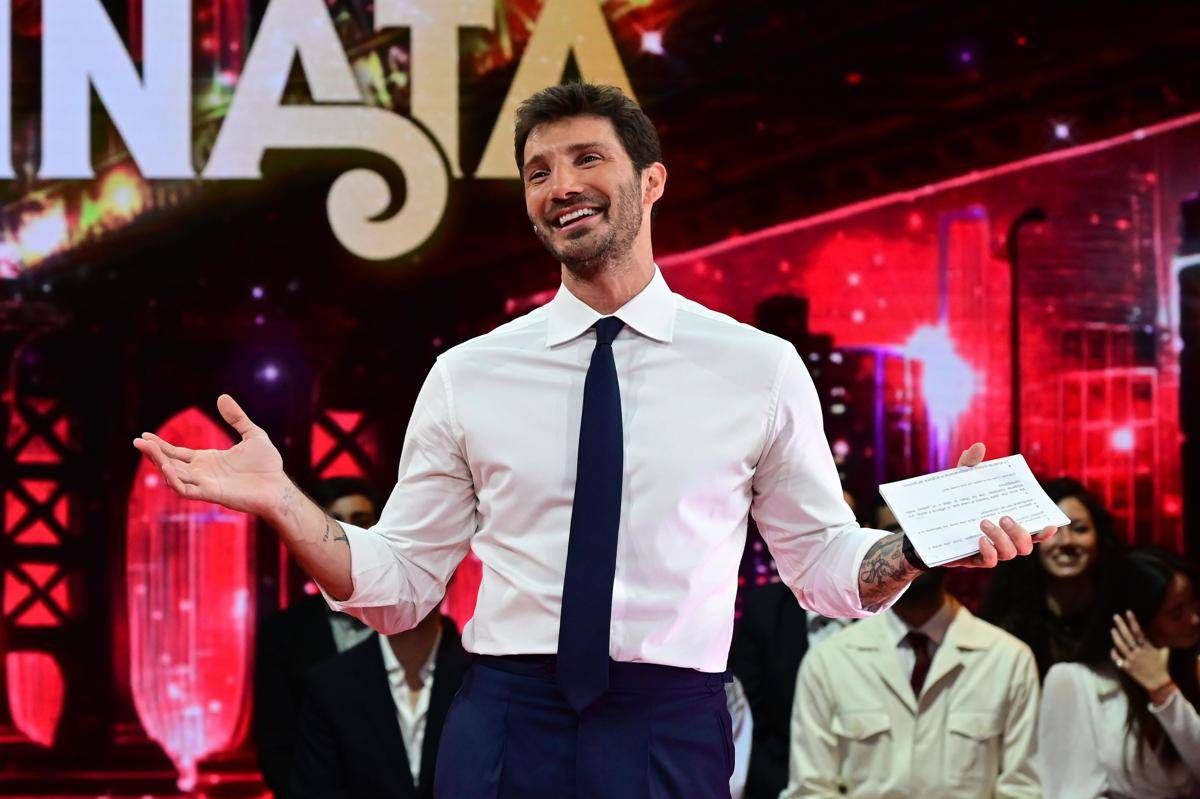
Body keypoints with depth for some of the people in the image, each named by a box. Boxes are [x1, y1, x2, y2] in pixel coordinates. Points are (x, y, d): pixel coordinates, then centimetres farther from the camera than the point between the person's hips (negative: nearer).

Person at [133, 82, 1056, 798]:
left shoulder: (761, 368, 5)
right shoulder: (467, 376, 7)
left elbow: (828, 567, 8)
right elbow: (397, 587, 7)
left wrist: (927, 537, -11)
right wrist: (280, 500, -8)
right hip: (503, 725, 1)